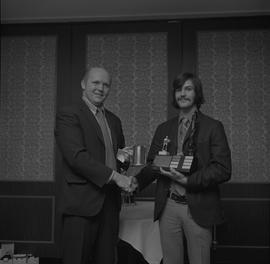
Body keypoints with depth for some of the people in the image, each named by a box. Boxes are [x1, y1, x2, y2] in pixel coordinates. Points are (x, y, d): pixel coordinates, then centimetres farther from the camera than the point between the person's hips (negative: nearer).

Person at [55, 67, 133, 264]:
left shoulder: (114, 120, 18)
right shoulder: (68, 115, -5)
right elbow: (77, 156, -16)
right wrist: (114, 175, -18)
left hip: (110, 202, 6)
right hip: (82, 202, -6)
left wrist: (123, 156, 3)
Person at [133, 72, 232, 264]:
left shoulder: (213, 127, -2)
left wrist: (187, 180, -18)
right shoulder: (164, 129, 12)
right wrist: (138, 180, -10)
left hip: (198, 208, -3)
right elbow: (152, 163, 11)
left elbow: (223, 170, -8)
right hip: (168, 207, 3)